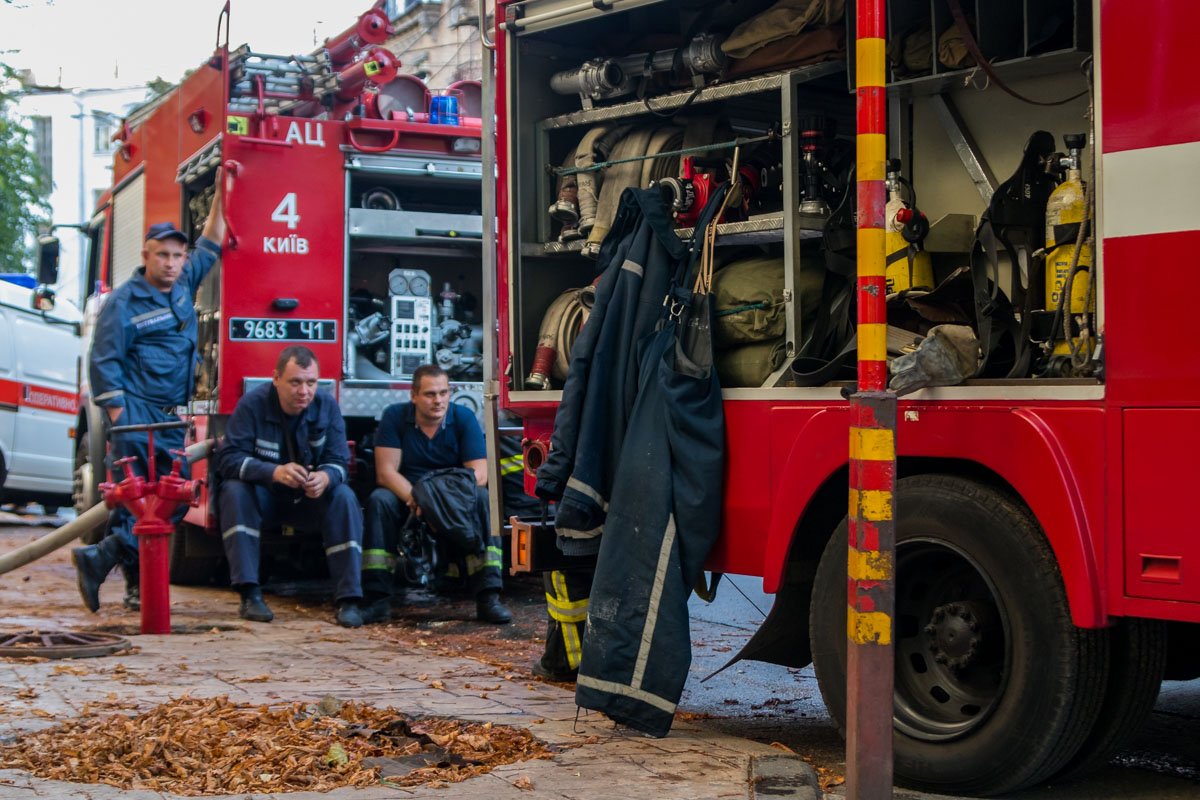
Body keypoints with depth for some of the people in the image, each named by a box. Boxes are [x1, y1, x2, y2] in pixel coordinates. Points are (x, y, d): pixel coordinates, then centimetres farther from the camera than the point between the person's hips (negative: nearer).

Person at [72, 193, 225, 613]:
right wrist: (118, 414, -12)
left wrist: (221, 191, 22)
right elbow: (104, 361, -5)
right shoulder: (123, 301, -3)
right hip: (137, 414, -7)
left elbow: (212, 241, 26)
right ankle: (136, 586, -7)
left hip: (173, 419, 7)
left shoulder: (184, 284, 15)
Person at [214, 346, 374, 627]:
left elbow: (339, 462, -12)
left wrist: (326, 477, -39)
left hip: (309, 499, 1)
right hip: (263, 496, -1)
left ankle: (349, 598, -29)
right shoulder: (253, 403, -17)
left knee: (344, 498, -27)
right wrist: (275, 472, -41)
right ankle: (250, 593, -34)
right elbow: (228, 459, -24)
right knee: (234, 490, -32)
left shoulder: (327, 405, -11)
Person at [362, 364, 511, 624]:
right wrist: (415, 499, -33)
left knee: (481, 499, -29)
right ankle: (378, 597, -32)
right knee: (379, 500, -30)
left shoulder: (464, 418, -6)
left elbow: (478, 474, -14)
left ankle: (487, 597, -33)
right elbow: (386, 472, -14)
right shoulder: (394, 417, -7)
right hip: (406, 493, 0)